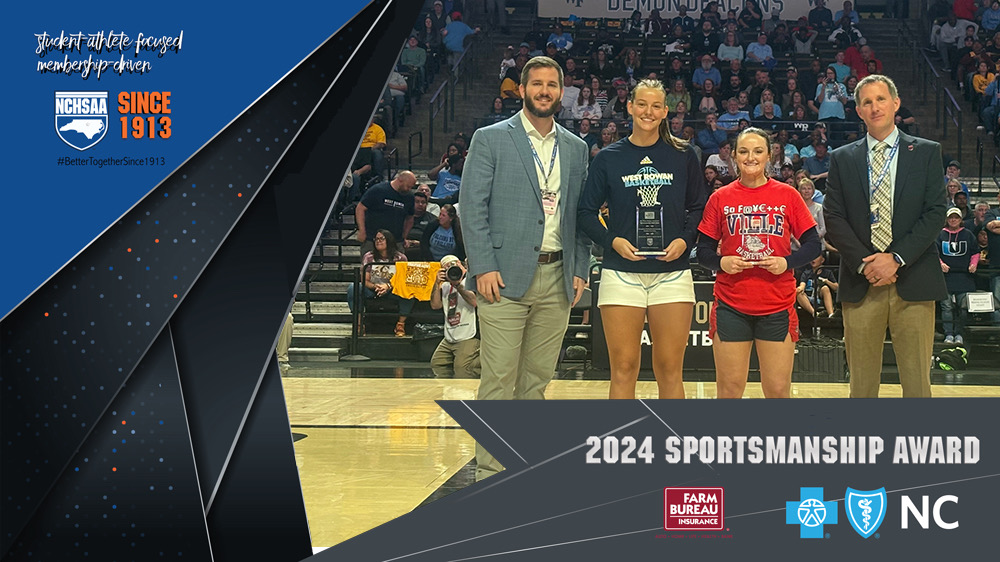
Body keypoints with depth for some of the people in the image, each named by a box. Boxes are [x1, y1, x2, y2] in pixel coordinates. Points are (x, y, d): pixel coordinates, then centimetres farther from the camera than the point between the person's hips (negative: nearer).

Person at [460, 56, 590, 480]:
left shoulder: (576, 149, 15)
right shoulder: (491, 139, 2)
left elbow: (580, 215, 17)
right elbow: (472, 205, -3)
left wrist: (580, 269, 8)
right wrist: (483, 267, -11)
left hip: (556, 279, 4)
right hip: (505, 276, -4)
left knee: (536, 380, 8)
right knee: (498, 381, -5)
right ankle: (490, 473, 1)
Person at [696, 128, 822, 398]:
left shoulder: (787, 195, 4)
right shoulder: (720, 198, 4)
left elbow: (813, 244, 5)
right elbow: (703, 251, 7)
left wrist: (787, 262, -12)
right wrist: (721, 262, -14)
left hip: (778, 306, 0)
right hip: (731, 306, 0)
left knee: (778, 389, 3)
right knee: (729, 389, 3)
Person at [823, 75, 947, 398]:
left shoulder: (926, 152, 8)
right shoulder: (842, 159, 12)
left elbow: (935, 213, -1)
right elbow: (833, 219, 4)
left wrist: (897, 258, -11)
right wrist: (863, 263, -9)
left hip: (913, 284, -1)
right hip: (860, 285, 1)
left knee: (917, 380, 0)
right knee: (862, 383, 4)